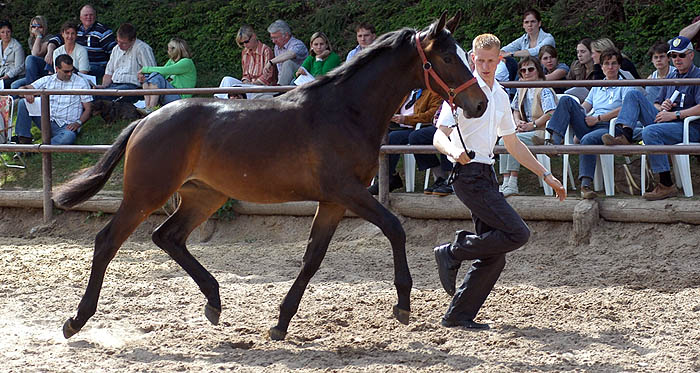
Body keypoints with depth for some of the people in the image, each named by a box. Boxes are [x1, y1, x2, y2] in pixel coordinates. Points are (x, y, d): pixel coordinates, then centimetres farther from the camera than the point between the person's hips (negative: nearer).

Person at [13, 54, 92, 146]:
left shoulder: (81, 83, 3)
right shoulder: (47, 80, 11)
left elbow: (88, 109, 2)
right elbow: (22, 89, 8)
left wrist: (78, 123, -17)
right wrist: (26, 93, -18)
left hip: (66, 126, -4)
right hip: (47, 121, 4)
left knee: (69, 137, -41)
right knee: (23, 103, -11)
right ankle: (24, 141, -16)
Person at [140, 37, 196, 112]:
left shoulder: (186, 62, -9)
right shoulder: (171, 61, 20)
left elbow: (164, 70, -19)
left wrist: (145, 69, -12)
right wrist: (143, 73, -10)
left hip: (179, 97, -8)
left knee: (156, 76, -26)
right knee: (147, 76, -6)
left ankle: (150, 110, -32)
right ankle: (147, 107, -22)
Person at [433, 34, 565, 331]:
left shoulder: (500, 95, 16)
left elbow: (513, 144, 25)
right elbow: (439, 137, -16)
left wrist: (546, 175, 25)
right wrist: (454, 151, -38)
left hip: (487, 176, 8)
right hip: (469, 174, -8)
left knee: (494, 257, 3)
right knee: (517, 233, -18)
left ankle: (458, 315, 8)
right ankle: (453, 252, -6)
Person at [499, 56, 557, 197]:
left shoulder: (544, 90, -9)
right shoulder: (522, 89, 16)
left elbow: (550, 114, -20)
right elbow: (516, 110, 27)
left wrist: (531, 125, -18)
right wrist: (518, 122, 5)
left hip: (542, 131, -8)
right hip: (527, 130, 8)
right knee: (503, 141, -15)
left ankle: (512, 183, -29)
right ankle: (506, 181, -23)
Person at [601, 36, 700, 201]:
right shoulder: (671, 77, 22)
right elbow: (656, 104, 28)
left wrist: (674, 114, -19)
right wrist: (662, 107, 2)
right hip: (666, 122, 8)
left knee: (650, 132, -37)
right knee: (634, 95, 0)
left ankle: (667, 186, -35)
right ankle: (626, 136, -23)